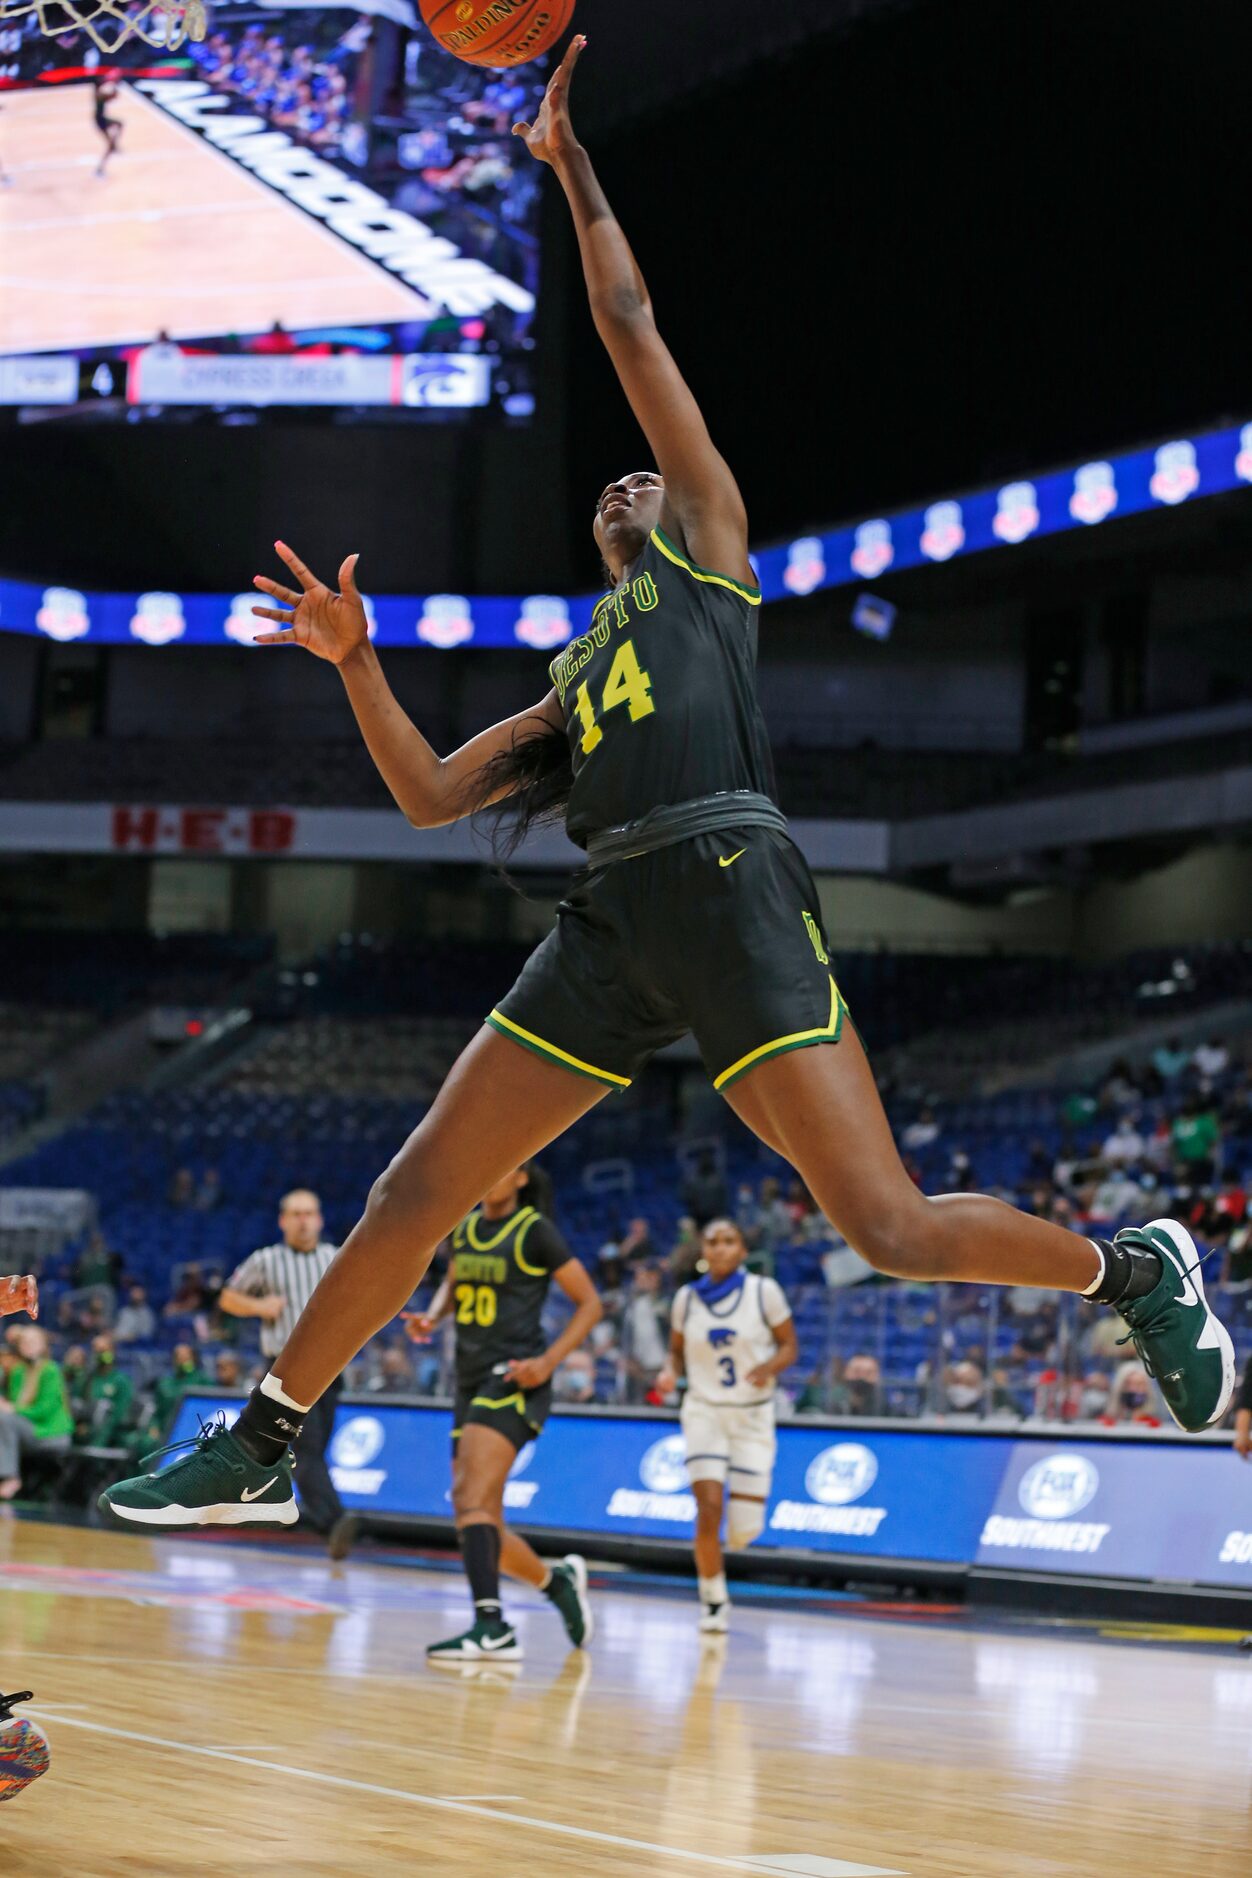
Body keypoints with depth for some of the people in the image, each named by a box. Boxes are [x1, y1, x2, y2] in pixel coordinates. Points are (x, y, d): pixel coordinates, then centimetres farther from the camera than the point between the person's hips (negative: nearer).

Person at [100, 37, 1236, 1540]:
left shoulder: (706, 544, 16)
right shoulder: (572, 680, 31)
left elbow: (632, 331, 12)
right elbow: (428, 796, 24)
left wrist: (575, 172, 16)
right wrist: (354, 661, 16)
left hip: (725, 879, -6)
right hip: (614, 922, 7)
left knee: (887, 1226, -15)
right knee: (413, 1192, 4)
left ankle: (1134, 1269, 6)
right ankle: (255, 1454, 12)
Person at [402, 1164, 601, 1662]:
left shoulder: (535, 1231, -5)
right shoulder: (464, 1229, 13)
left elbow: (589, 1303, -2)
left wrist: (548, 1361, -14)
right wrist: (430, 1317, 9)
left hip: (514, 1381, -8)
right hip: (471, 1379, 8)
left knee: (472, 1500, -25)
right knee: (478, 1526, 9)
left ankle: (490, 1625, -33)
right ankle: (557, 1580, 33)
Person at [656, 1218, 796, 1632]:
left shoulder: (764, 1291, -6)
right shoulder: (687, 1298, 0)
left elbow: (790, 1346, 0)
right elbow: (677, 1351, 12)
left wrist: (769, 1367, -21)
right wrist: (671, 1374, -11)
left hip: (753, 1415, 0)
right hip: (704, 1411, 0)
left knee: (744, 1531, -4)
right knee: (709, 1509, -16)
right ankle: (713, 1601, 2)